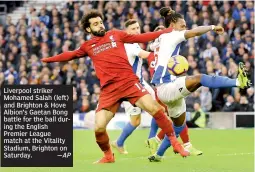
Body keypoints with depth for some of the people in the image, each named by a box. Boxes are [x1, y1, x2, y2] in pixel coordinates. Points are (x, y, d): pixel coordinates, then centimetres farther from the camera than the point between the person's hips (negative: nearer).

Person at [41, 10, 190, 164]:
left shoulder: (116, 35, 12)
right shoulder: (88, 46, 15)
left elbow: (141, 38, 13)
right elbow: (71, 55, 32)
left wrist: (166, 31, 11)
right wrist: (49, 59, 36)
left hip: (129, 81, -1)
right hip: (109, 89, 1)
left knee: (153, 108, -20)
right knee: (99, 127, -10)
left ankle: (174, 142, -4)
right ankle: (108, 156, 19)